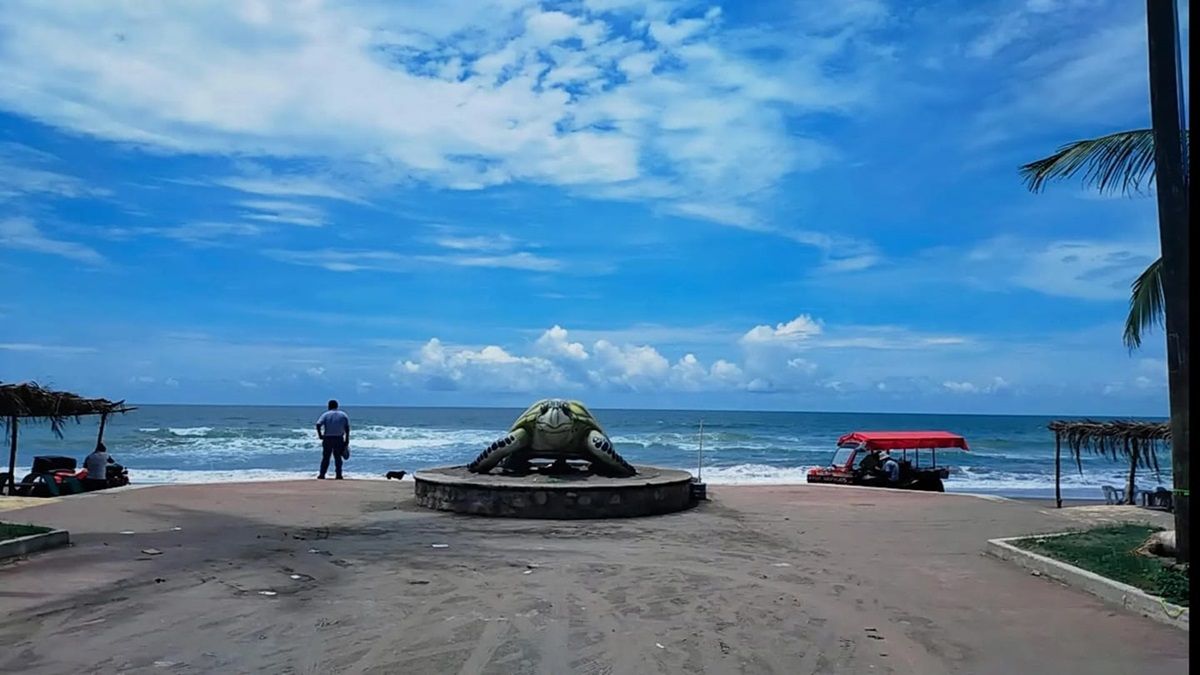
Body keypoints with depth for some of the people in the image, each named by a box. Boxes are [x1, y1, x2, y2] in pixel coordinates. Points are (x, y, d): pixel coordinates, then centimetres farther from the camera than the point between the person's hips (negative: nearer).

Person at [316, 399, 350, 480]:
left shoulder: (325, 414, 1)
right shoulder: (343, 415, 6)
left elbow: (318, 425, -14)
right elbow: (347, 429, 0)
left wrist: (320, 435, -4)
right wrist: (346, 440, 3)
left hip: (327, 438, -1)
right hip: (339, 439, 1)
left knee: (325, 457, 6)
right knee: (338, 457, 6)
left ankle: (322, 474, 7)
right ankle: (338, 475, 3)